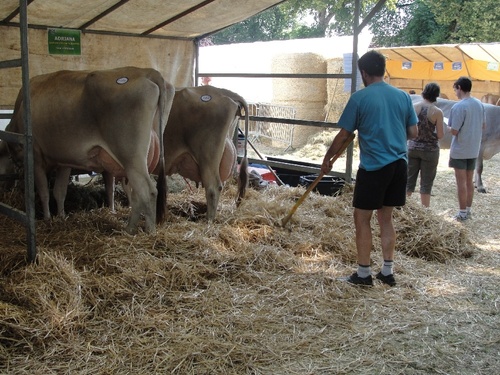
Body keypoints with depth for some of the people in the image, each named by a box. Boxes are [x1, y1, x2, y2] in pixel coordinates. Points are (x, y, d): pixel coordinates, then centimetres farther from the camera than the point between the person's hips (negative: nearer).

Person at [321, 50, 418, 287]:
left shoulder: (359, 98, -8)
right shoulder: (403, 96, 6)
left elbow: (343, 135, -5)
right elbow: (413, 133, 10)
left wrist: (327, 159, 8)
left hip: (373, 167, -6)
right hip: (399, 165, 6)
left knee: (362, 219, 6)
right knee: (386, 217, 16)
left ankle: (363, 274, 12)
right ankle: (387, 272, 21)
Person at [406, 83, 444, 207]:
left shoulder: (413, 107, -4)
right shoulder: (437, 112, -12)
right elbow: (440, 135, -9)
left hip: (413, 147, 3)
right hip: (430, 150, -3)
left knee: (409, 180, 12)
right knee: (426, 183, 7)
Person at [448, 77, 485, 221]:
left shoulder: (458, 107, -20)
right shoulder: (479, 104, 4)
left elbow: (454, 131, -20)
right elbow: (483, 126, 13)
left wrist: (448, 126, 0)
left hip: (460, 150, -7)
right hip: (474, 149, 7)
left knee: (461, 182, 1)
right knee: (469, 181, 14)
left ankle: (462, 213, 7)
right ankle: (468, 210, 22)